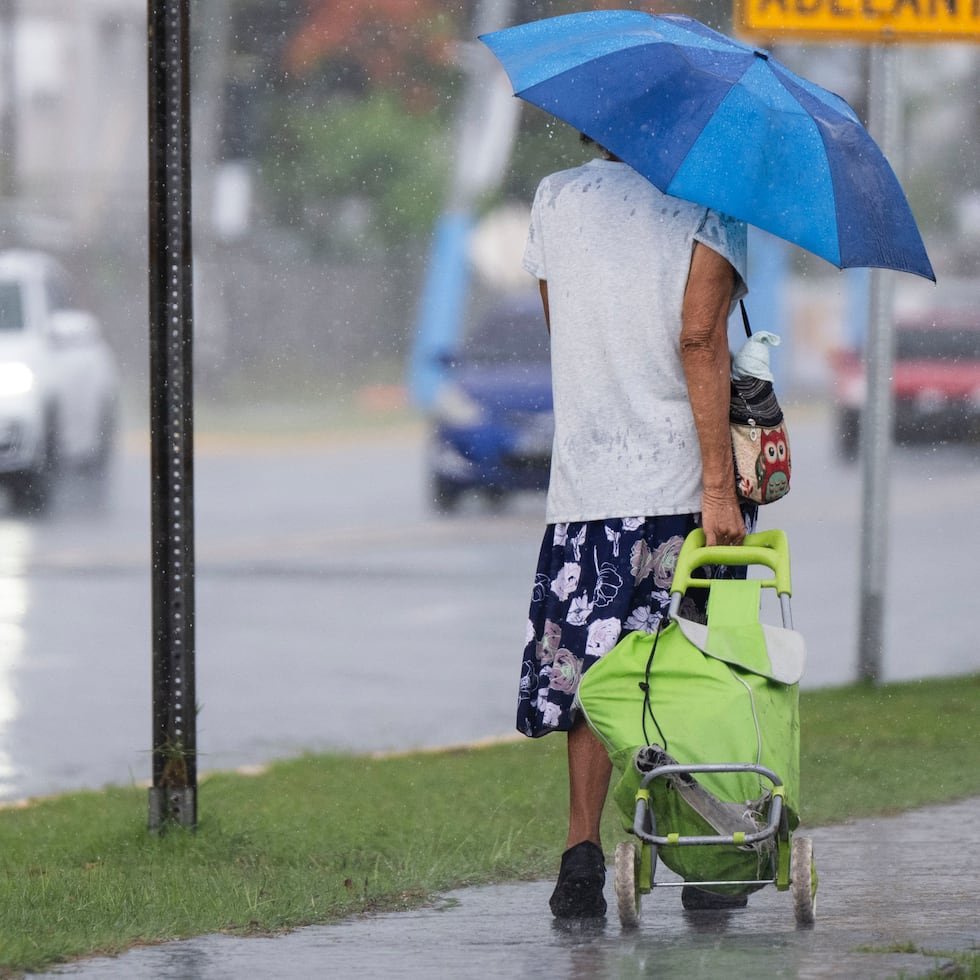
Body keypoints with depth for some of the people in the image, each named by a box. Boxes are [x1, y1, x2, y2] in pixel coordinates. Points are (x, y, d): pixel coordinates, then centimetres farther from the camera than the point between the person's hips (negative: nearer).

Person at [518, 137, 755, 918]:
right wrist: (718, 485, -16)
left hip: (586, 481, 2)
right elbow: (700, 338, -15)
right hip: (684, 476, -2)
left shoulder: (556, 199, 8)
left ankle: (583, 848, -9)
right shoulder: (709, 201, -4)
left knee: (587, 671, 7)